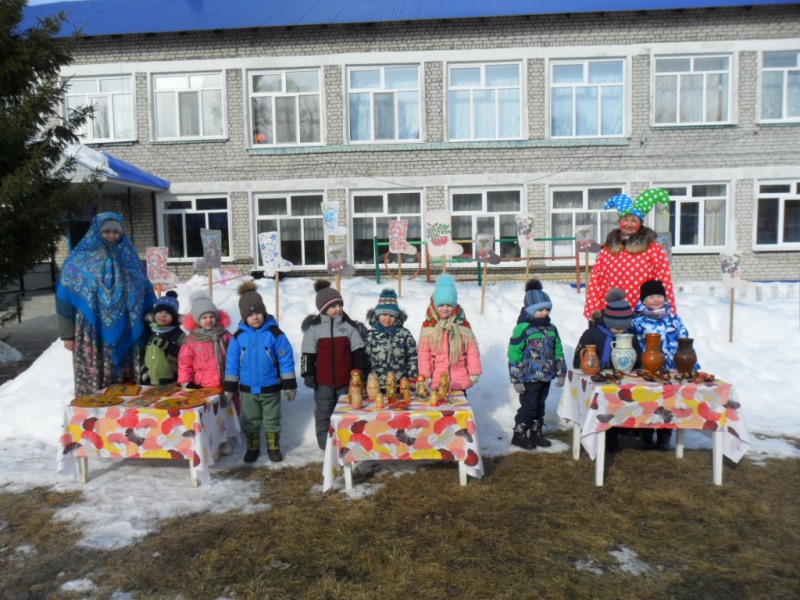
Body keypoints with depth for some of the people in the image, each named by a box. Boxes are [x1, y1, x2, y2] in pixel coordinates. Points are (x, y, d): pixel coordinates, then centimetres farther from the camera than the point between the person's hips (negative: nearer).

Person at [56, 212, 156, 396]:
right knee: (94, 382, -2)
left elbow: (146, 297, 13)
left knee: (127, 383, 3)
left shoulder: (129, 257, 11)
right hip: (92, 334, -2)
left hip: (126, 335, 2)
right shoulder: (79, 260, 2)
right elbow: (65, 300, 1)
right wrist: (67, 334, -3)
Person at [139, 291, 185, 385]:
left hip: (171, 384, -5)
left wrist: (167, 347, -24)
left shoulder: (178, 335, -6)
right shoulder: (149, 332, 9)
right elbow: (143, 355, 20)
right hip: (148, 383, 5)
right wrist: (142, 370, 9)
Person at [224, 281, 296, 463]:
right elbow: (232, 363, 1)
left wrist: (289, 385, -8)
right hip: (247, 389, 2)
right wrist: (229, 388, 3)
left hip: (270, 388, -2)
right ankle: (252, 448, 34)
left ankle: (274, 447, 30)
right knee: (250, 421, 16)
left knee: (272, 420, 13)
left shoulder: (275, 333, -12)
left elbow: (286, 360, -9)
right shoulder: (238, 336, -6)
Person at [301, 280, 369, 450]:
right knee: (323, 415, 9)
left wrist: (361, 372, 3)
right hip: (323, 381, -1)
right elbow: (308, 354, 1)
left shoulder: (349, 326, 2)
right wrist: (307, 375, -2)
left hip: (346, 380, 1)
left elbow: (358, 351, 5)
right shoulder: (313, 327, -2)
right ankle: (326, 447, 22)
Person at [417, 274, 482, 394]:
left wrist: (475, 372, 0)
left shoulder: (463, 324, -2)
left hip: (460, 379, 1)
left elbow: (472, 349, 1)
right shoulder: (428, 326, -6)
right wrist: (425, 376, -4)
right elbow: (423, 353, -4)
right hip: (437, 381, -1)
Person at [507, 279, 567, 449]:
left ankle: (536, 433, 30)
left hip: (545, 377, 7)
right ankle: (518, 435, 14)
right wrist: (517, 379, -16)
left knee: (540, 406, 17)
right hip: (529, 378, -7)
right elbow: (514, 354, -16)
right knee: (528, 406, -1)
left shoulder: (551, 328, 7)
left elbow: (558, 352, 15)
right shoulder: (523, 328, -15)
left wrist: (560, 373, 13)